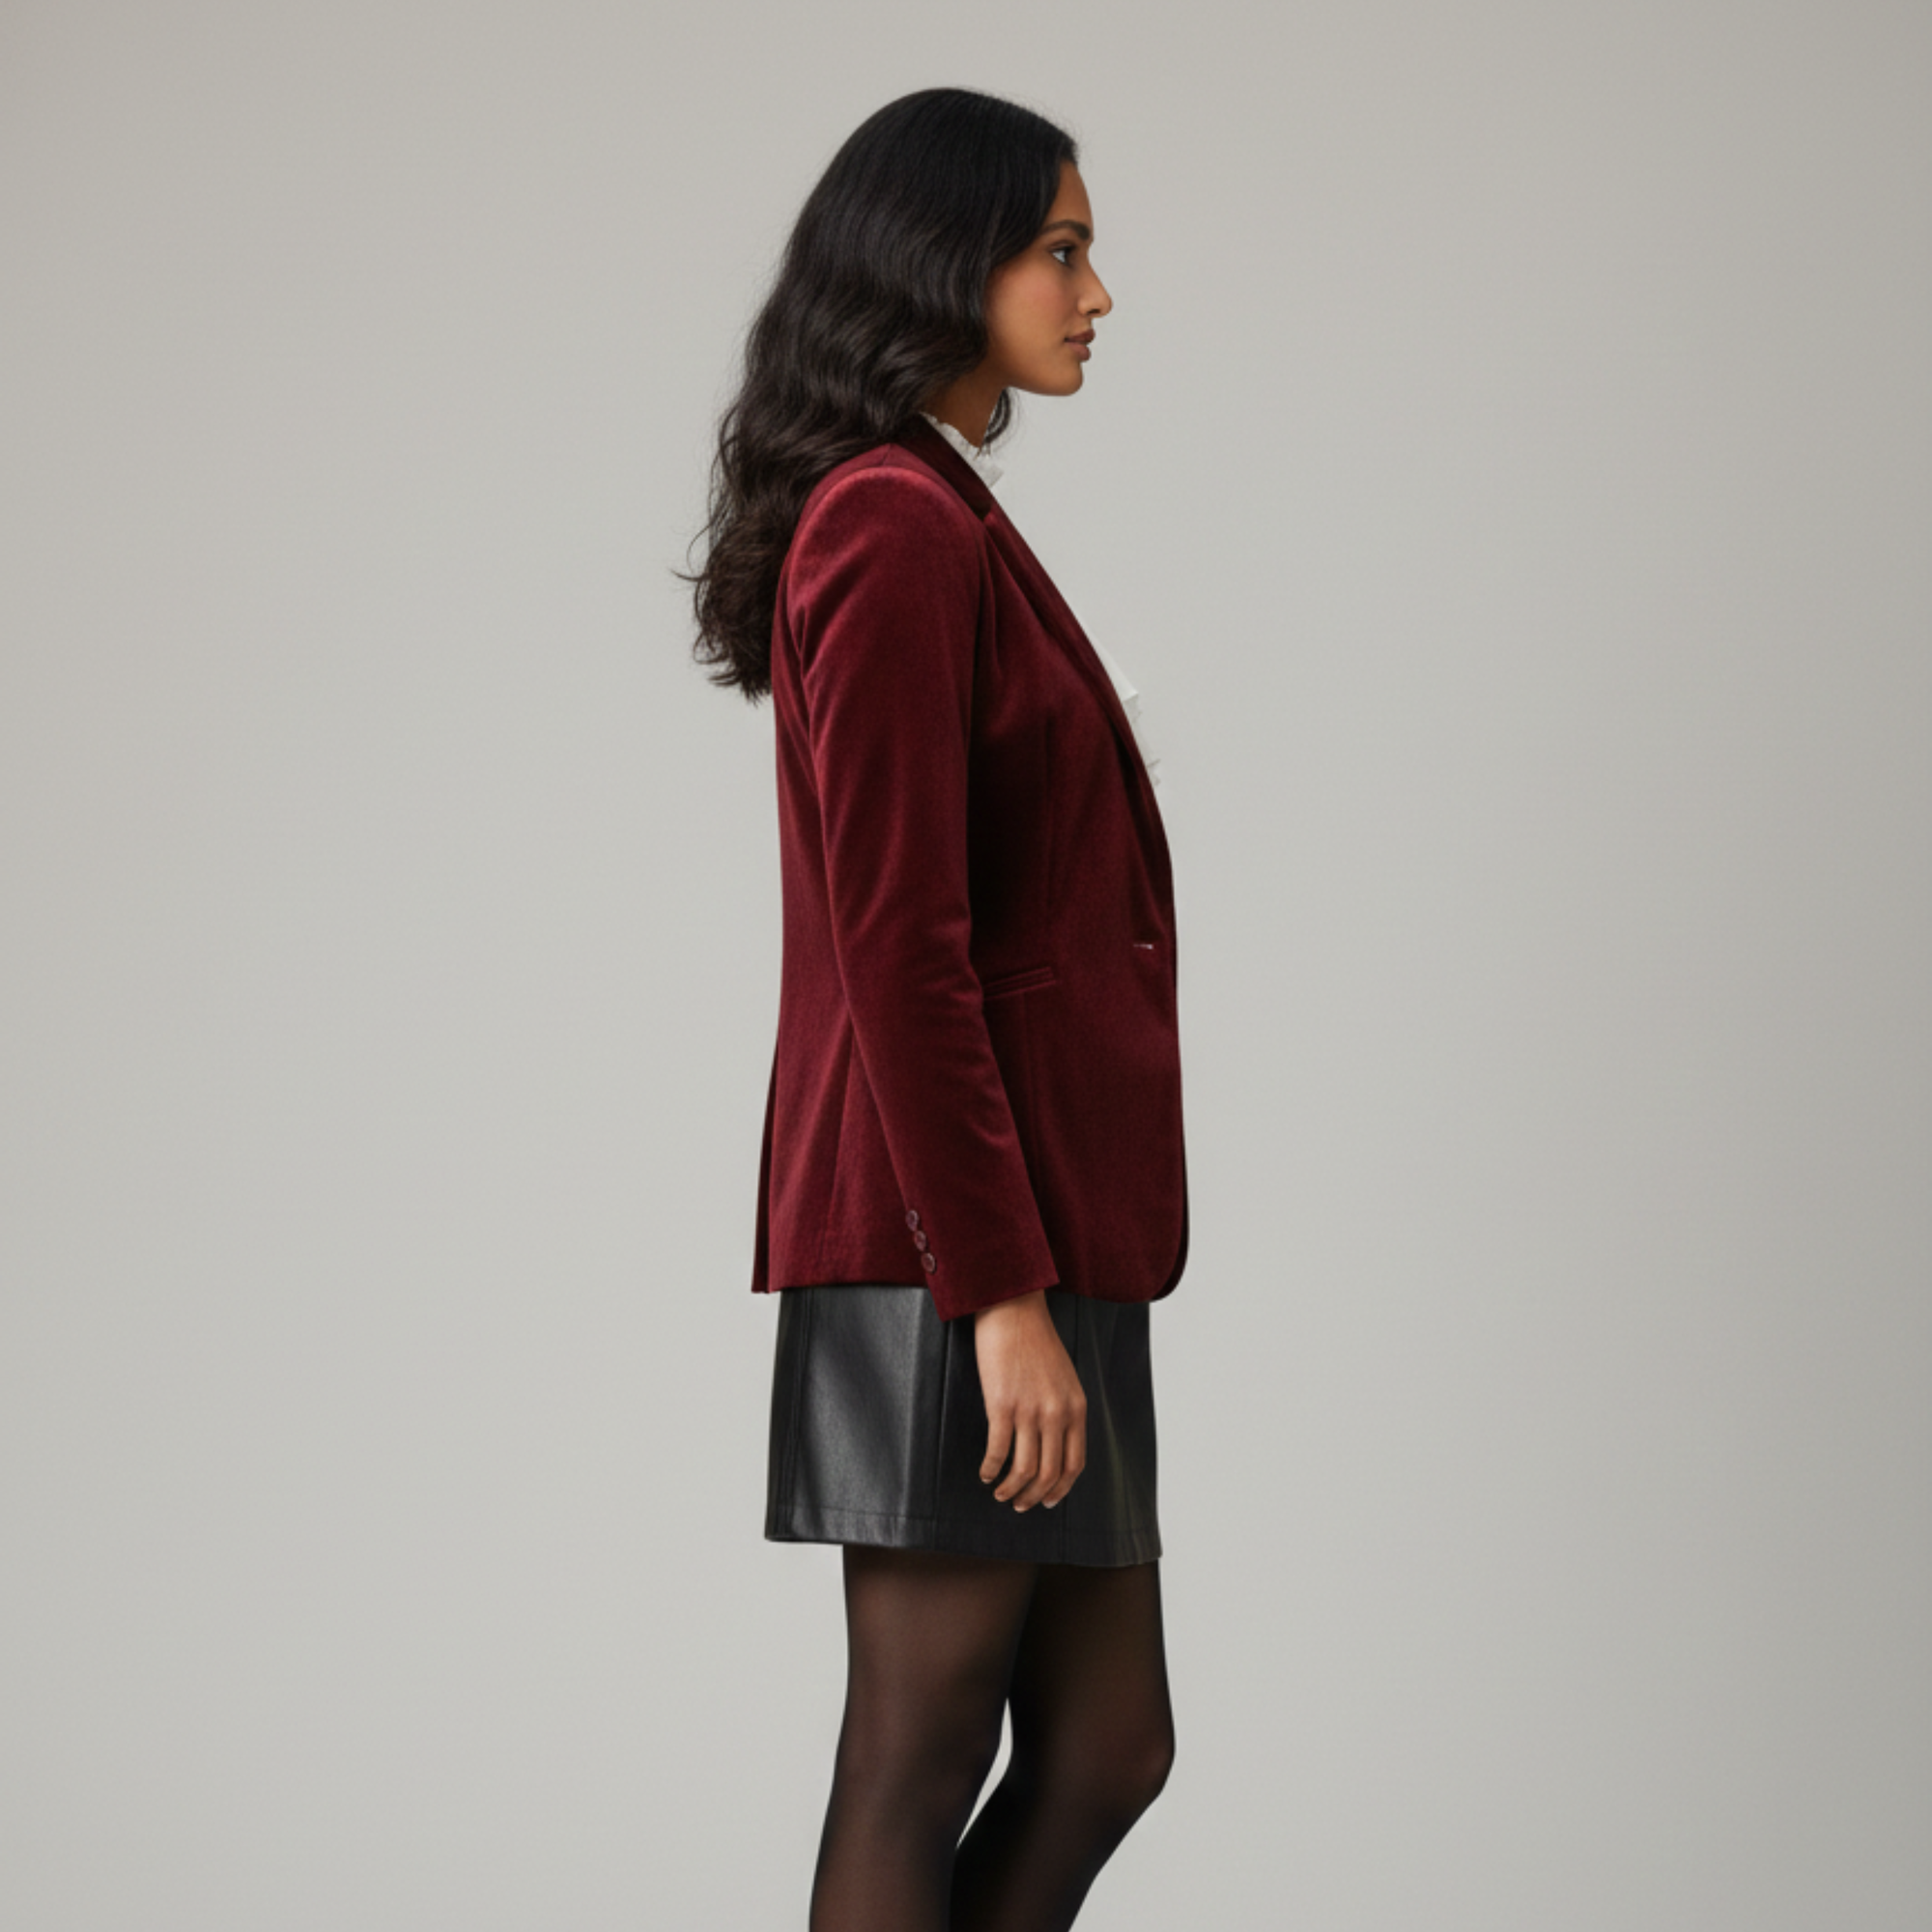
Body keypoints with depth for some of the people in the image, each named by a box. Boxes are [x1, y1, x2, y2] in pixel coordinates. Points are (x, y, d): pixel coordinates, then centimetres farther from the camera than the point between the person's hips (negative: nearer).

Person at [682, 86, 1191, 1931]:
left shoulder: (939, 518, 18)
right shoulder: (897, 529, -12)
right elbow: (895, 946, -18)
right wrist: (1002, 1290, -20)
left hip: (1035, 1230, 10)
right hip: (956, 1243, -10)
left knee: (1105, 1745, 11)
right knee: (923, 1758, -3)